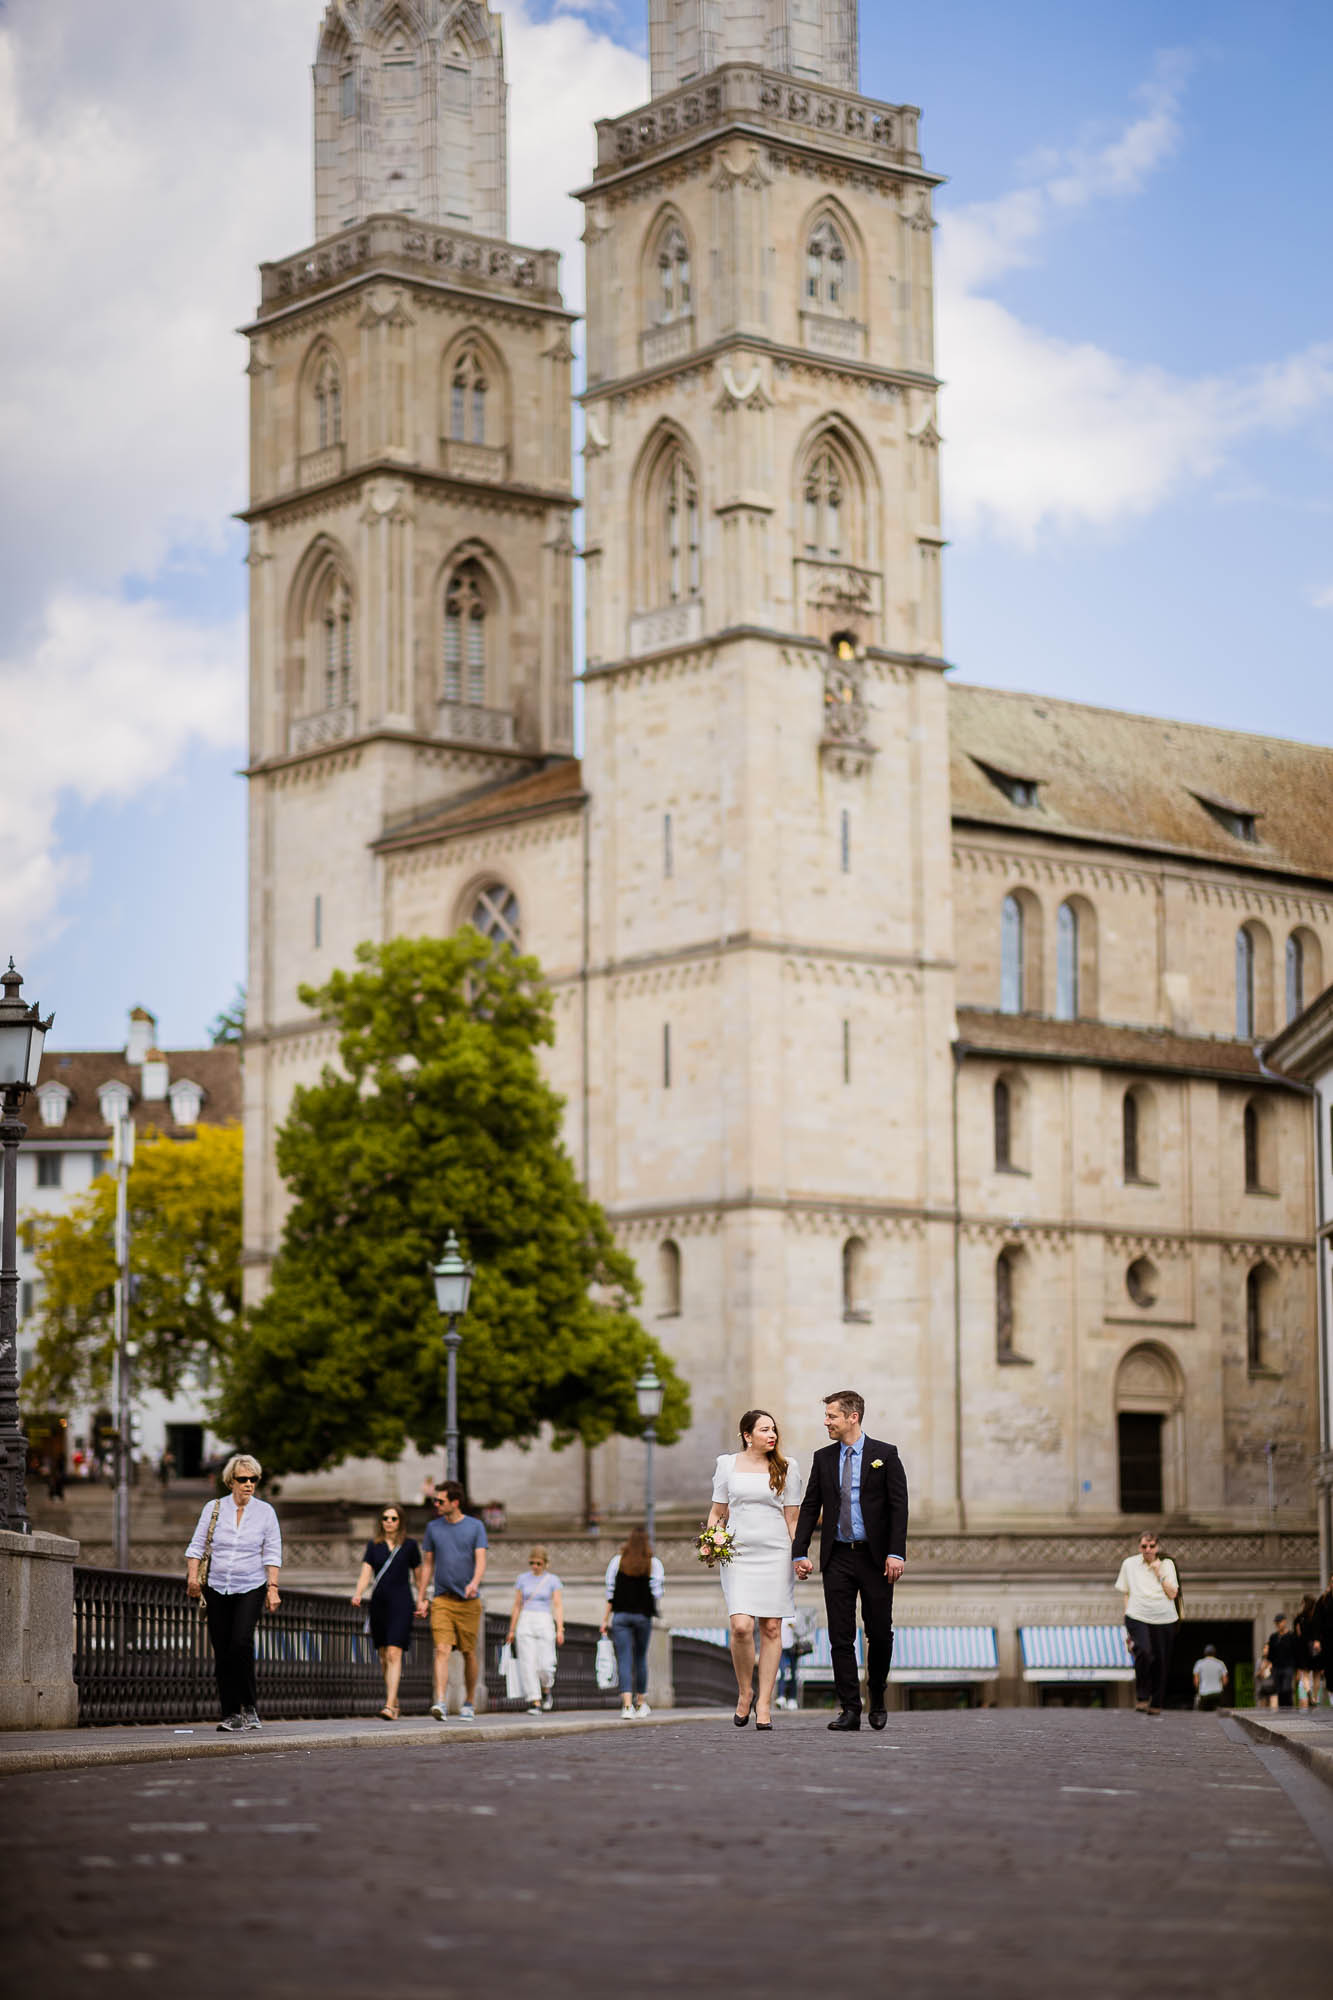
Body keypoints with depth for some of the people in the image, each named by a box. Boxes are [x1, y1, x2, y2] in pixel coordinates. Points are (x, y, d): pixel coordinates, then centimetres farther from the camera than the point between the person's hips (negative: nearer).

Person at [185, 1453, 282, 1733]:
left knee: (241, 1642, -20)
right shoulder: (213, 1508, 5)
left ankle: (250, 1705, -6)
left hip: (251, 1588, -2)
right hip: (217, 1589, 2)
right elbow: (197, 1545, 5)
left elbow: (272, 1553, 3)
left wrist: (272, 1588, -5)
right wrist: (193, 1576, -9)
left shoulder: (265, 1512, 4)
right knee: (222, 1652, 0)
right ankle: (231, 1713, 7)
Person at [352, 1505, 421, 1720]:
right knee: (383, 1656, 9)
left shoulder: (409, 1545, 4)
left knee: (394, 1654, -14)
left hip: (401, 1603, -4)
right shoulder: (374, 1546, 10)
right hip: (379, 1603, 4)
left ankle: (390, 1706, -21)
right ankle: (394, 1700, 24)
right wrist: (358, 1594, -15)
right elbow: (366, 1574, 2)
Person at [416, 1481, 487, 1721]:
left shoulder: (475, 1527, 2)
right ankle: (440, 1702, -25)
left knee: (469, 1653, 6)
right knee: (442, 1650, -15)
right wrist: (420, 1598, 11)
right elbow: (427, 1564, 14)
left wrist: (474, 1583, -27)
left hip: (468, 1601, -1)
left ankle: (469, 1702, 22)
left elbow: (481, 1560, -7)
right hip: (442, 1599, 1)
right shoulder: (433, 1528, 8)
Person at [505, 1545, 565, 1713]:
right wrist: (511, 1630, 11)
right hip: (525, 1623, 2)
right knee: (528, 1664, -9)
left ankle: (547, 1687, 24)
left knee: (544, 1665, -8)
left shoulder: (553, 1580, 3)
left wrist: (560, 1629, -13)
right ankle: (534, 1702, -7)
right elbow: (517, 1606, 13)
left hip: (545, 1623, -2)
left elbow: (558, 1606, -3)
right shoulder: (523, 1579, 9)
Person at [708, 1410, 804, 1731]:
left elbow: (792, 1518, 6)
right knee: (741, 1626, -15)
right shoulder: (728, 1464, 7)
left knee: (771, 1628, -2)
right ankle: (745, 1691, 7)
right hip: (737, 1553, -1)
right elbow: (718, 1511, 12)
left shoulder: (786, 1467, 6)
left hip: (775, 1553, 1)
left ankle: (764, 1704, 4)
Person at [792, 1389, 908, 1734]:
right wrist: (800, 1552, 0)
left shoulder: (884, 1456, -1)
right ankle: (849, 1709, 1)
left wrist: (896, 1553, -14)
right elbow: (810, 1508, 9)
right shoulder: (823, 1458, 9)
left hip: (875, 1557, -3)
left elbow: (898, 1507, -5)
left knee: (880, 1633, 2)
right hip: (837, 1558, 3)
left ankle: (877, 1697, 24)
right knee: (840, 1637, -2)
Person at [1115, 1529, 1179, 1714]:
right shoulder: (1129, 1564, 9)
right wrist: (1128, 1619, 6)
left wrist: (1159, 1573, -7)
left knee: (1161, 1662, 2)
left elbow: (1172, 1594, 0)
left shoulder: (1167, 1564, 8)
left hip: (1164, 1620, 1)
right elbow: (1126, 1594, 13)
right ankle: (1142, 1697, -10)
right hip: (1138, 1617, -1)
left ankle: (1156, 1704, 20)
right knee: (1144, 1653, -25)